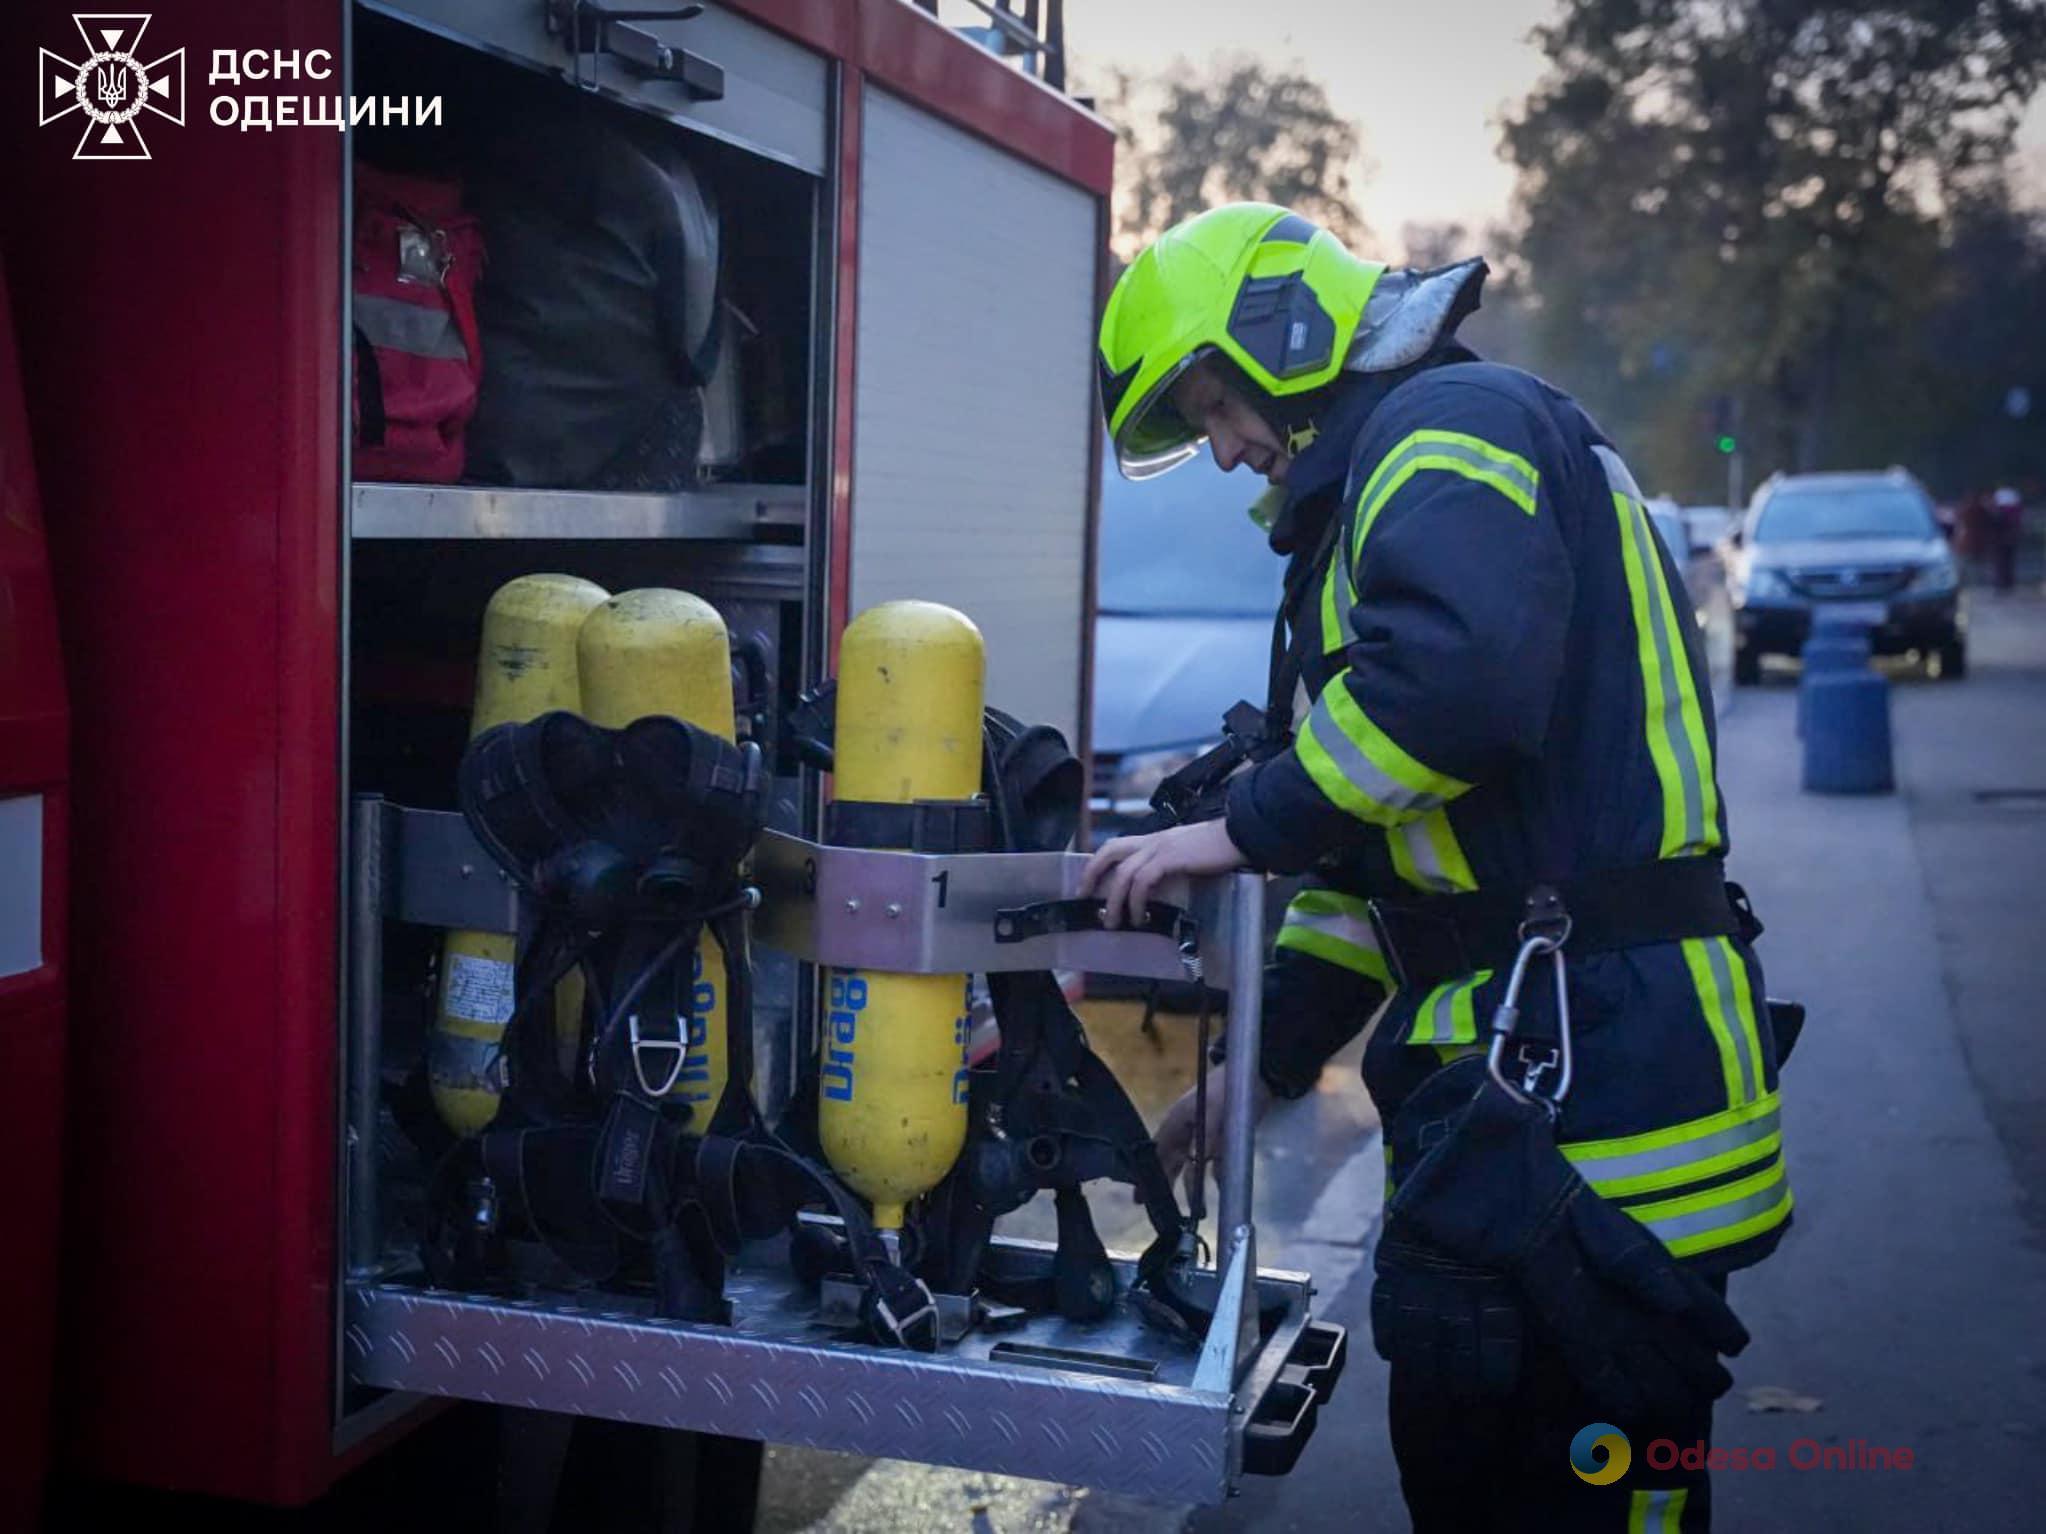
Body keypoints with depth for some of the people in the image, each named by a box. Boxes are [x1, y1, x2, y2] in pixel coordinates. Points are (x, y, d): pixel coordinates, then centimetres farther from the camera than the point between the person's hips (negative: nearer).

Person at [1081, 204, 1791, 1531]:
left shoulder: (1454, 427, -7)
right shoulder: (1384, 476, 25)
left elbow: (1458, 673, -30)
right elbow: (1382, 845, 26)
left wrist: (1246, 823, -17)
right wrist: (1264, 1062, 22)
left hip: (1594, 1062, -11)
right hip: (1511, 1076, 11)